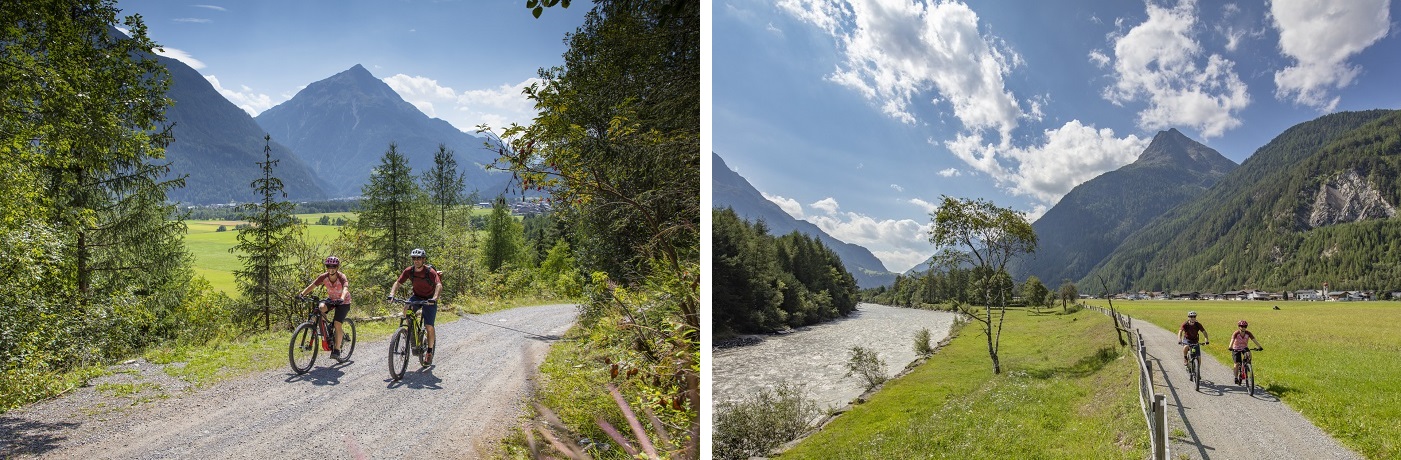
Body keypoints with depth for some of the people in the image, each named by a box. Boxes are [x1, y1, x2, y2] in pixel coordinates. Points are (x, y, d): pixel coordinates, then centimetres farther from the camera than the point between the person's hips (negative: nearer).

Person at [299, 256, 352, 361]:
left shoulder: (342, 277, -28)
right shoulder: (324, 277, -17)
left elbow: (345, 289, -45)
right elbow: (312, 286, -24)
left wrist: (342, 298, -66)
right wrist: (302, 294, -42)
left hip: (343, 302, -4)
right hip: (331, 298, 4)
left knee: (337, 324, -18)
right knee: (320, 308, -28)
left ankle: (337, 350, -10)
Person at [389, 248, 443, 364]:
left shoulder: (430, 272, -24)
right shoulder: (409, 271, -12)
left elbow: (439, 285, -37)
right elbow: (398, 283, -12)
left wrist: (434, 298, -55)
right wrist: (391, 294, -31)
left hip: (429, 299, -3)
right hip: (417, 296, 3)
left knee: (429, 327, -9)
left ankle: (429, 351, 8)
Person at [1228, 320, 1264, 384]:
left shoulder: (1248, 333, -16)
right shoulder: (1236, 333, -22)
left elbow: (1254, 340, -25)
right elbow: (1232, 340, -36)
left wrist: (1259, 346, -42)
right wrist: (1230, 347, -54)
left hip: (1244, 348, 2)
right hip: (1236, 349, -2)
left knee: (1248, 355, -32)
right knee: (1237, 363, -8)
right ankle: (1236, 378, 4)